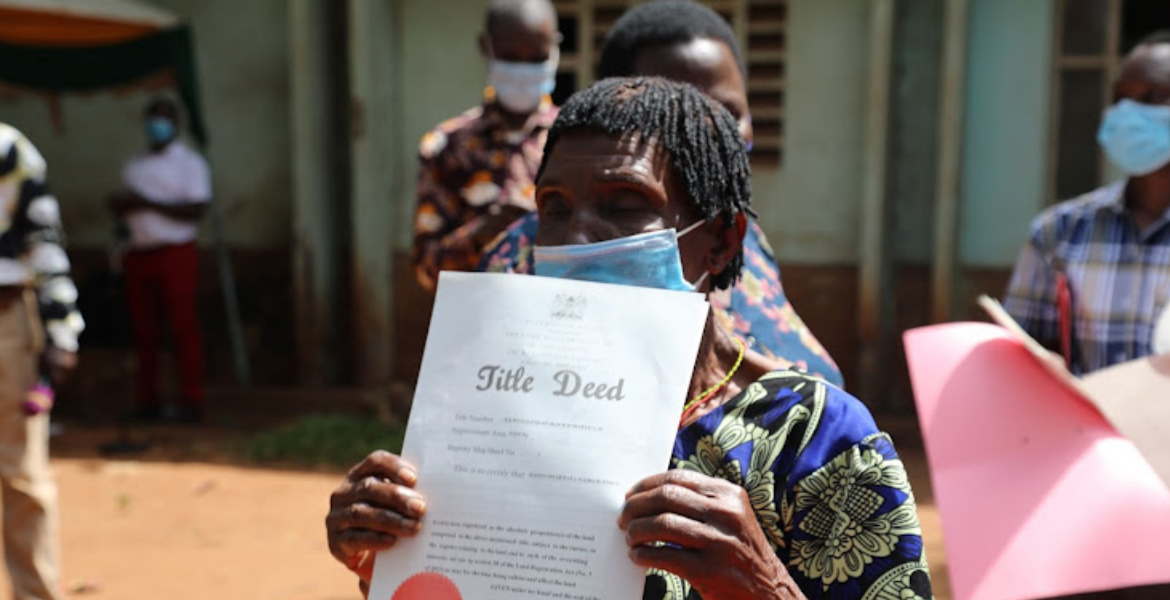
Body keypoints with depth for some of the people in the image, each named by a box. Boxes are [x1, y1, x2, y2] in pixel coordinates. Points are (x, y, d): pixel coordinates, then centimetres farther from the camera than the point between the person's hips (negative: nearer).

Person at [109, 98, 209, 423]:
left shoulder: (190, 162, 1)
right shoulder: (134, 165, 20)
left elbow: (196, 209, -11)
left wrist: (148, 203, -15)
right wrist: (120, 205, 3)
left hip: (175, 252, -6)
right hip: (139, 255, 6)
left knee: (183, 327, -7)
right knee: (144, 331, 7)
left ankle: (191, 404, -4)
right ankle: (146, 402, 13)